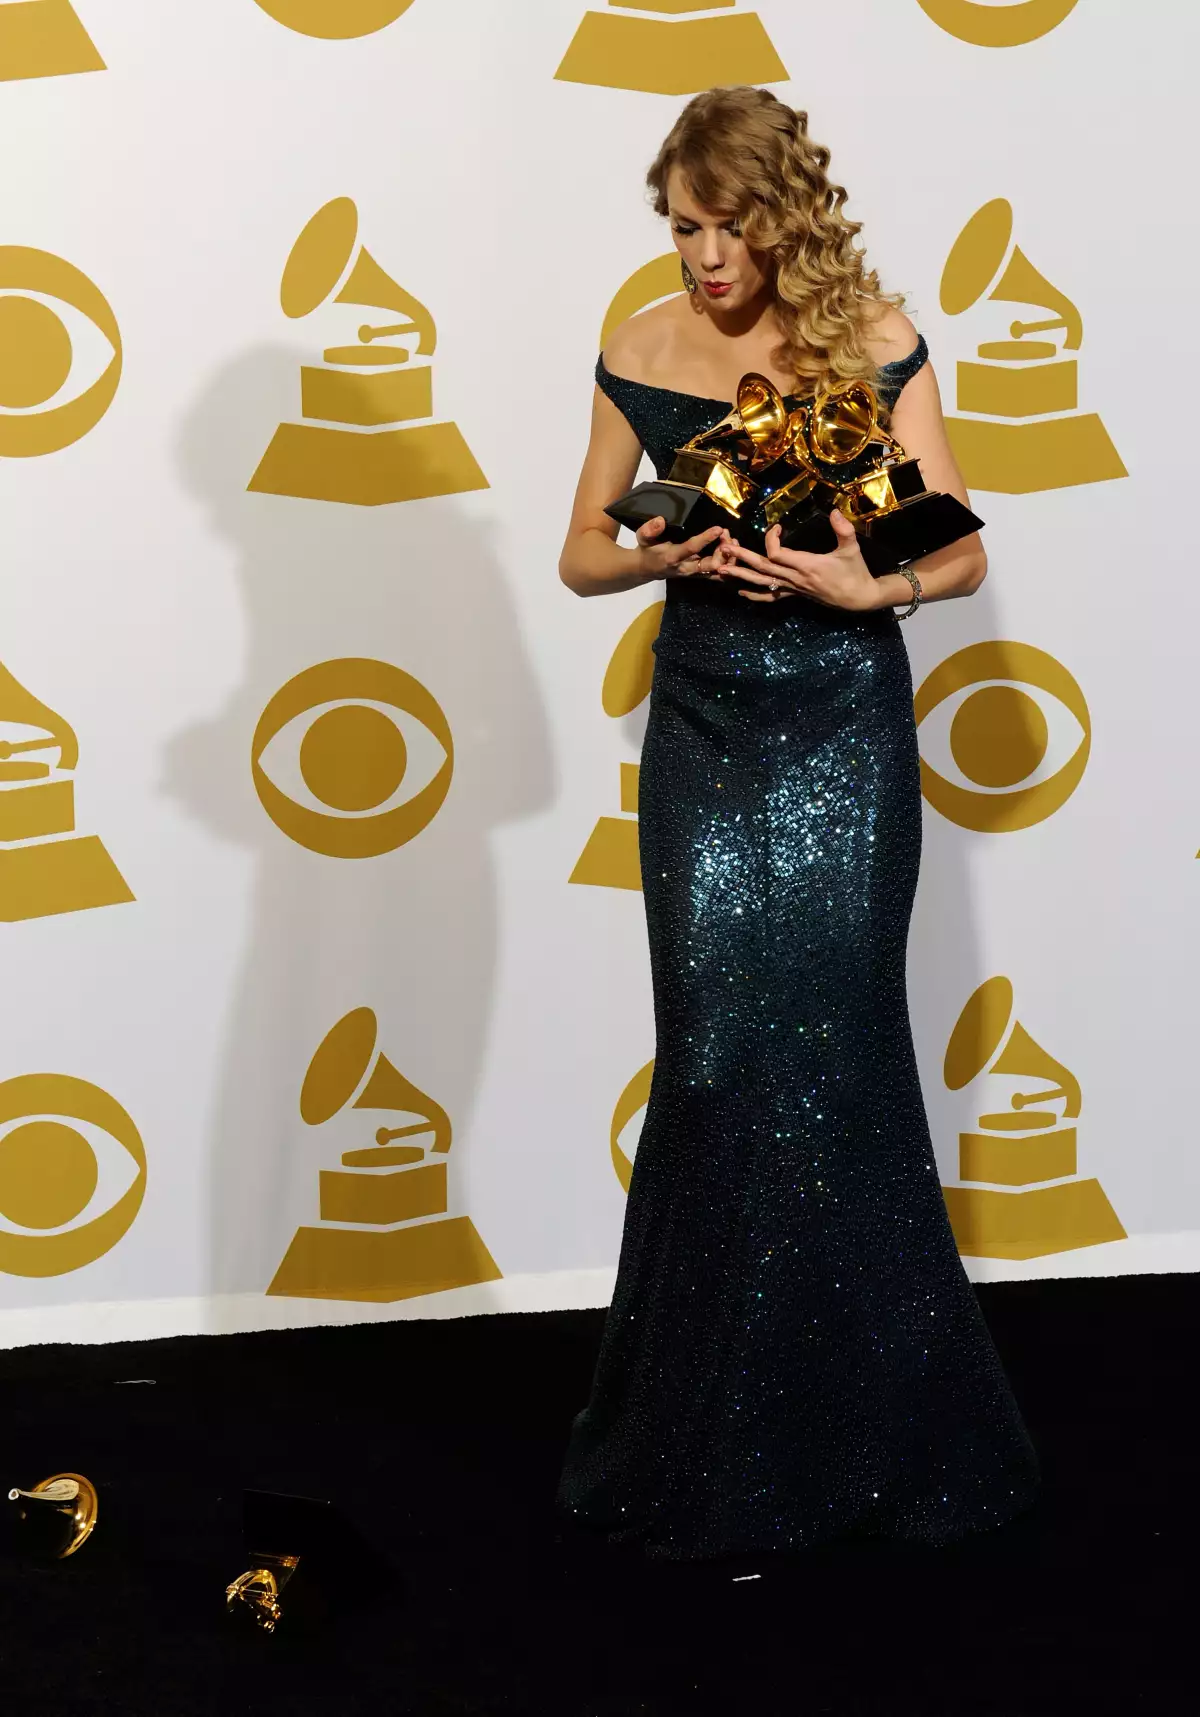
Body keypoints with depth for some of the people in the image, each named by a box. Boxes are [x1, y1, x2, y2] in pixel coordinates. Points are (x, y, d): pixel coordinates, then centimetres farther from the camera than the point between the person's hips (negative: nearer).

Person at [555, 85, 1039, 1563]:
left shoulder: (873, 341, -3)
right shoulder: (643, 353, 2)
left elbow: (961, 554, -1)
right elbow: (582, 555, 9)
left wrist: (861, 584, -20)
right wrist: (661, 556, -12)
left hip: (843, 731, -2)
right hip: (704, 733, 2)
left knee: (832, 1050, -1)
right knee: (717, 1059, 1)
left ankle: (860, 1426, 17)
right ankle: (709, 1443, 16)